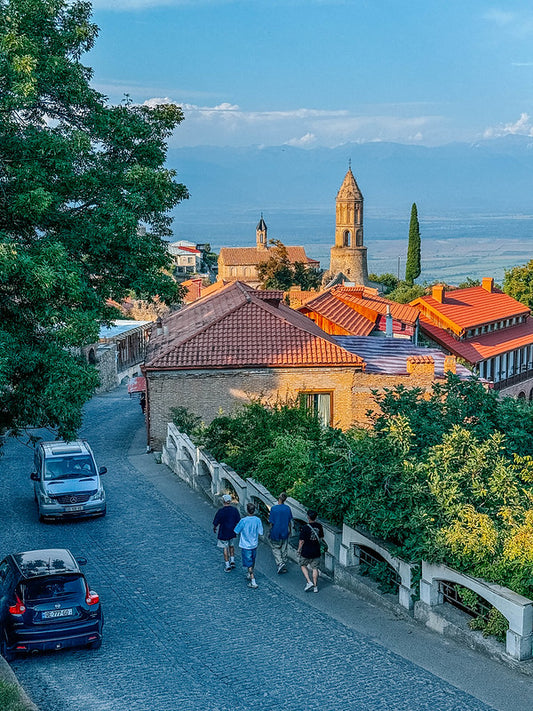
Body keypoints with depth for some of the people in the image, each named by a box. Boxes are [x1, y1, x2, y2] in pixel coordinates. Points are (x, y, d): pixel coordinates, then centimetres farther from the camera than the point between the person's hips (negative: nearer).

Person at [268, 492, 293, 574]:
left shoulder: (274, 508, -16)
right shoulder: (288, 508, -5)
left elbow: (271, 522, -11)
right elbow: (289, 521, 4)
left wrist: (270, 532, 2)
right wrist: (289, 530, 18)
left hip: (276, 532, -3)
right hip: (285, 532, 3)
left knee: (275, 549, 12)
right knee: (284, 549, 14)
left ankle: (280, 563, -7)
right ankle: (284, 567, 20)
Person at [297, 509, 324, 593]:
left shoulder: (305, 528, -20)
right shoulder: (319, 526, -4)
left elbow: (301, 541, -15)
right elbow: (321, 538, 9)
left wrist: (299, 549, 1)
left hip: (306, 552, -4)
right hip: (316, 552, 4)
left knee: (303, 566, 17)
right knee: (315, 568, 13)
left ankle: (309, 582, 4)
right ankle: (315, 586, 15)